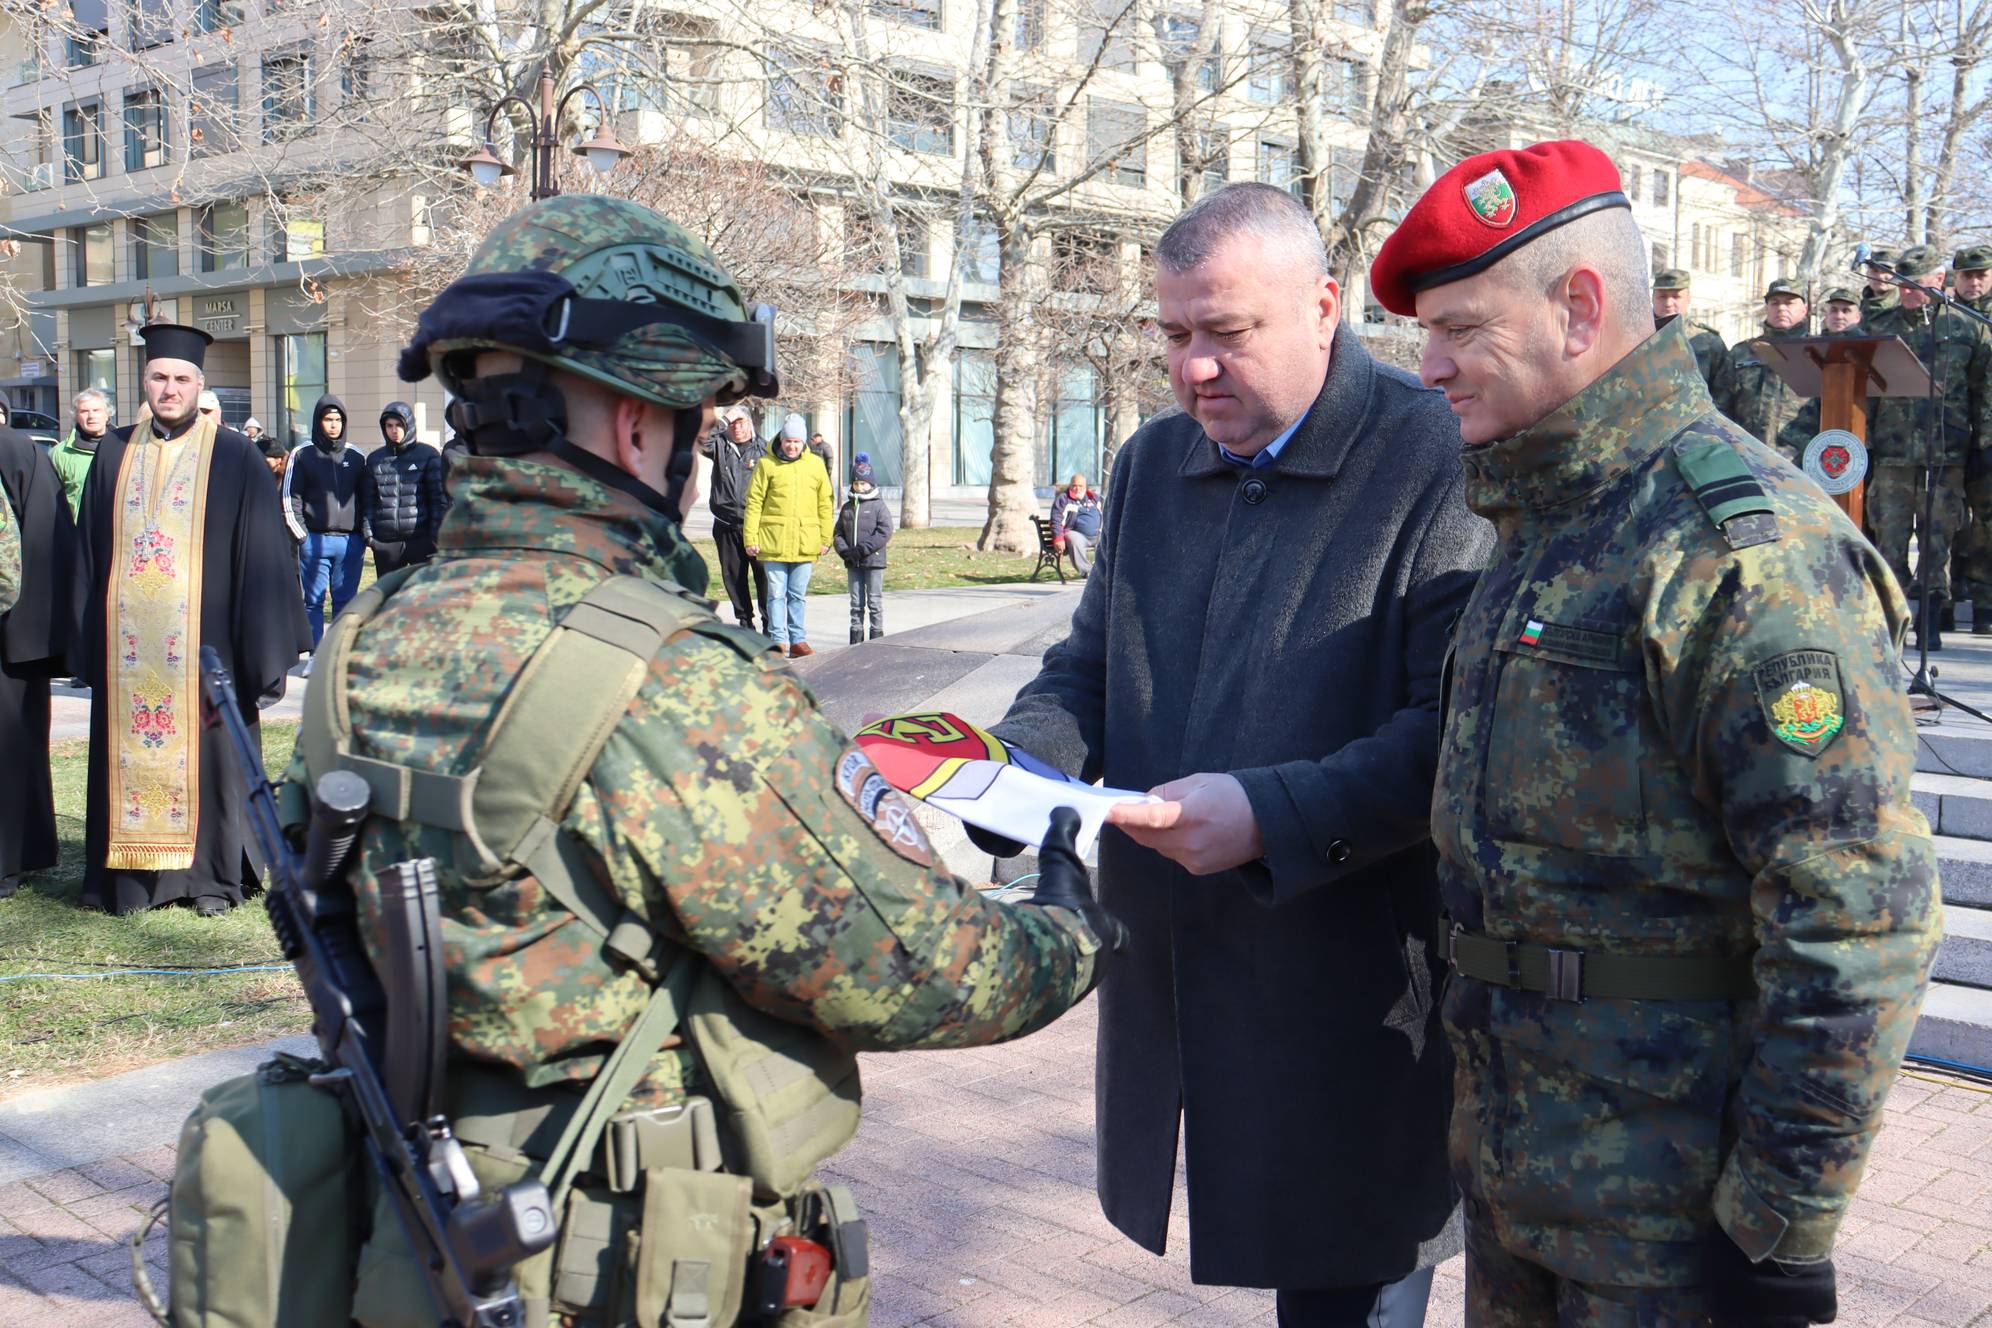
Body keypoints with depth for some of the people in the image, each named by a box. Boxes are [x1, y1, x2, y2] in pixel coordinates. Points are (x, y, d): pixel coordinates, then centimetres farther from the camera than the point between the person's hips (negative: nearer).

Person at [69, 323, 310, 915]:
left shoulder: (235, 456, -1)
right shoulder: (115, 454, 10)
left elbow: (261, 554, -3)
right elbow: (88, 551, 13)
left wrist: (262, 648, -7)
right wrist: (86, 638, 8)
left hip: (202, 635, -3)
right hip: (126, 640, 3)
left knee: (203, 748, 4)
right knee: (128, 748, 8)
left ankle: (212, 874, 15)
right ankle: (130, 874, 19)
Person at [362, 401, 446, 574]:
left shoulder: (428, 455, 2)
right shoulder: (375, 459, 13)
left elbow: (440, 499, 0)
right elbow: (369, 500, 14)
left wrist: (437, 536, -7)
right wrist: (368, 532, 2)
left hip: (422, 539, -4)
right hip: (385, 541, 4)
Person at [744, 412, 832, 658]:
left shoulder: (815, 465, 9)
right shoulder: (767, 465, 1)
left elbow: (825, 504, 12)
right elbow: (754, 502, 1)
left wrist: (825, 539, 8)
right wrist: (750, 538, -4)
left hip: (805, 543, 2)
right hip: (773, 542, -2)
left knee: (798, 595, 8)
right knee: (776, 594, 0)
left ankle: (798, 640, 14)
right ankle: (779, 641, 5)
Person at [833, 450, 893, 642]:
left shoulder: (878, 506, -6)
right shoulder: (847, 507, 11)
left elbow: (885, 532, -14)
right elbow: (838, 532, 12)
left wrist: (862, 550, -19)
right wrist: (844, 550, -8)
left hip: (873, 561, -5)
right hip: (852, 563, 5)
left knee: (875, 602, 2)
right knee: (856, 602, 10)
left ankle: (877, 635, 9)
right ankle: (856, 636, 15)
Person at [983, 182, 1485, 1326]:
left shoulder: (1435, 458, -10)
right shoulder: (1153, 463, 12)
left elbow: (1454, 726, -17)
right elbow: (1089, 670, 18)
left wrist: (1274, 815, -27)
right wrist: (1006, 760, -1)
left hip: (1350, 1007, -6)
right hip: (1171, 990, 6)